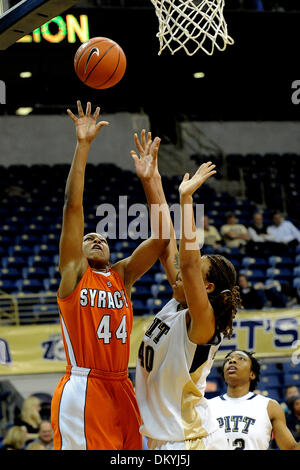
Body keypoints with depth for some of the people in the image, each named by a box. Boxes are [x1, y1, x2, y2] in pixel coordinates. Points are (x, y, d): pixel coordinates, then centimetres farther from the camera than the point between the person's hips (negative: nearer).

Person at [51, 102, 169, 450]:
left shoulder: (122, 275, 17)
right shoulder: (73, 273, 7)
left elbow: (161, 237, 10)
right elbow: (72, 206, 0)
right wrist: (83, 145, -4)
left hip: (121, 390, 5)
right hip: (81, 390, -5)